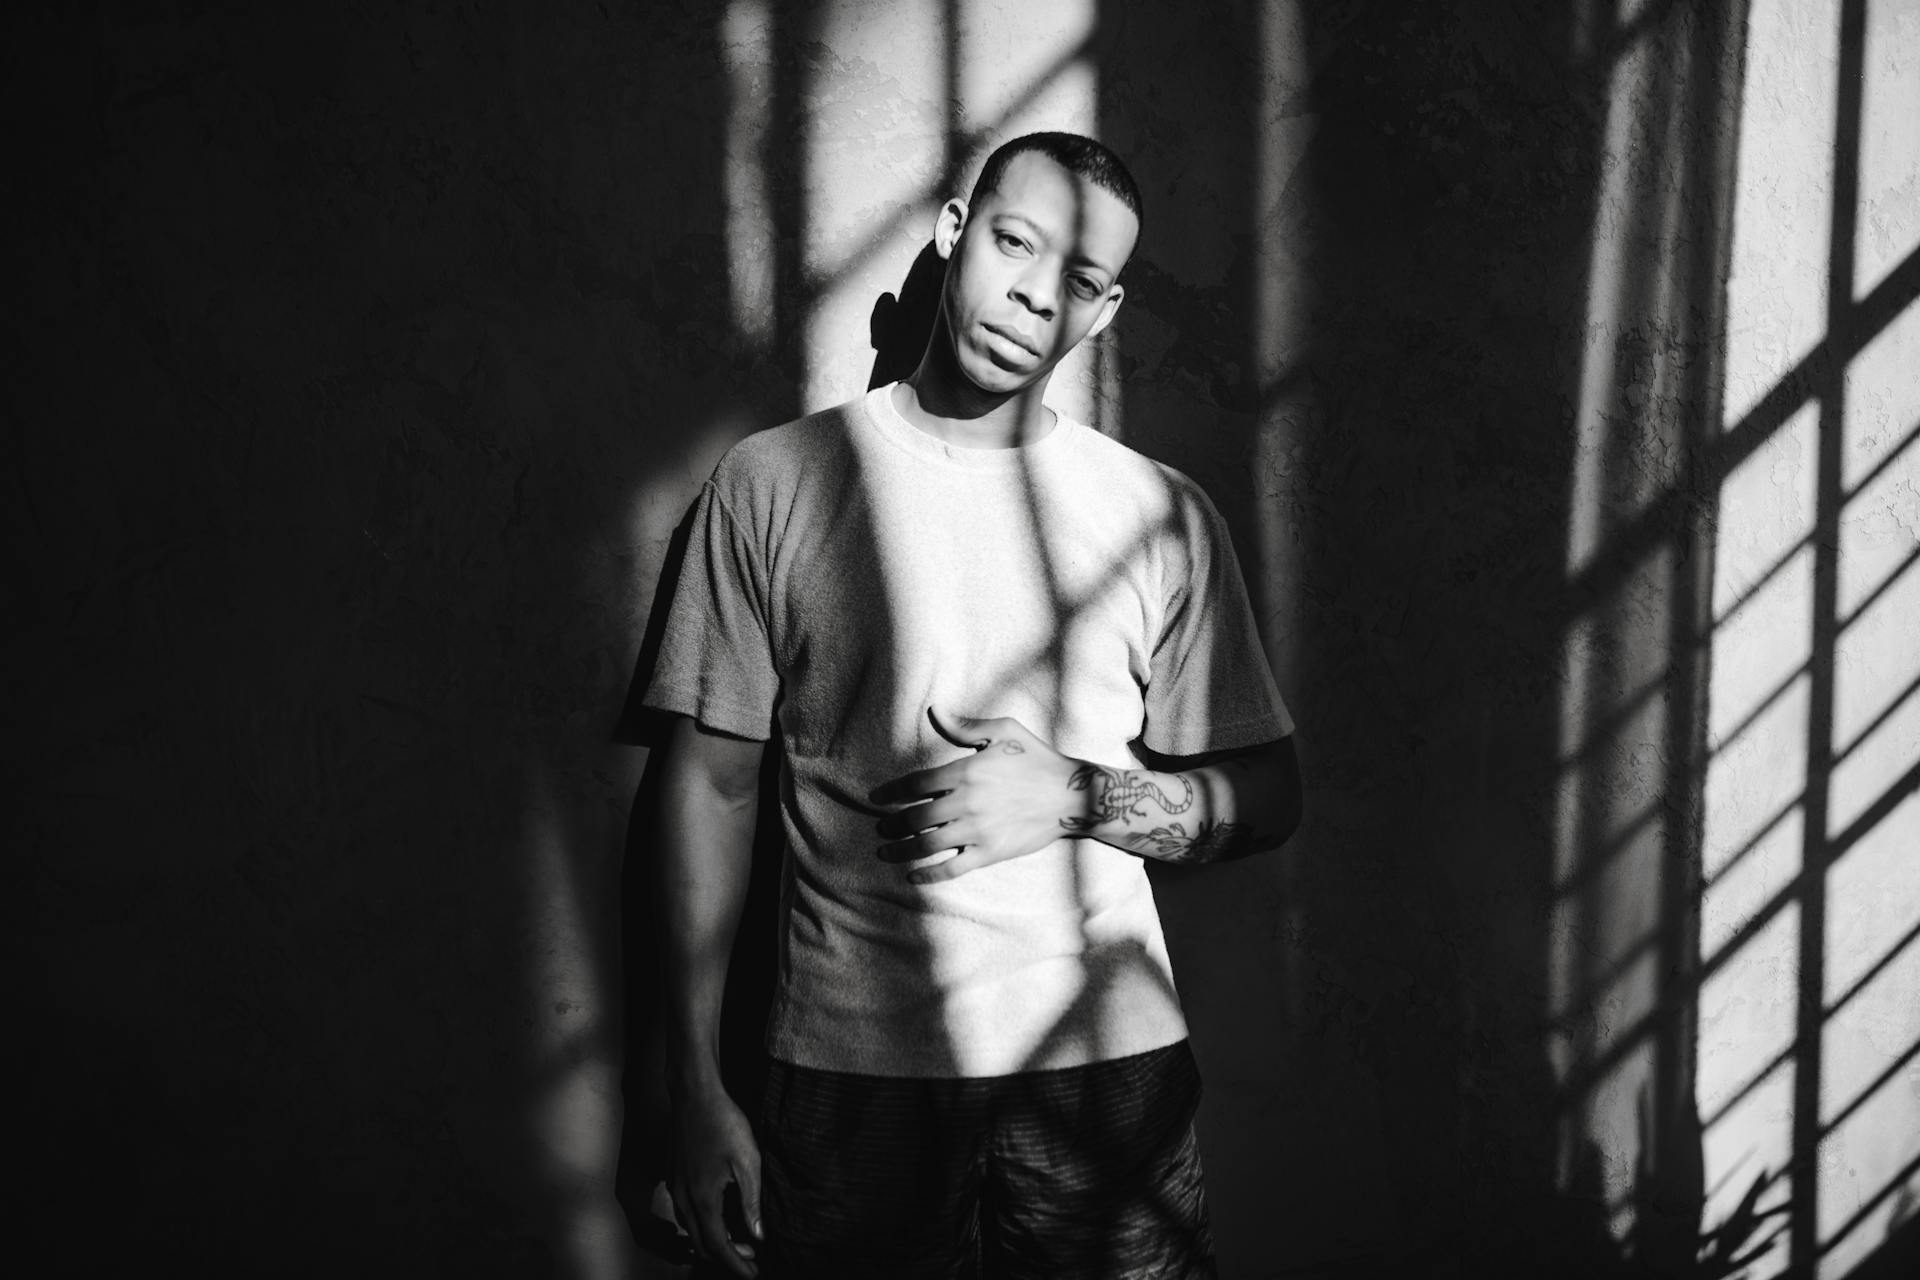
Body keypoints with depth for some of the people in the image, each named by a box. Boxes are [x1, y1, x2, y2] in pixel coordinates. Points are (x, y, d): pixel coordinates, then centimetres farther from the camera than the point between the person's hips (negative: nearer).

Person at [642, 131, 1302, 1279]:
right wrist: (697, 1088, -1)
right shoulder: (774, 481, 0)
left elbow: (1267, 798, 6)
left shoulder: (1162, 516, 3)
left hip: (1106, 1064, 1)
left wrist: (1075, 795, -13)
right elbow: (712, 784, 1)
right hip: (847, 1077, -1)